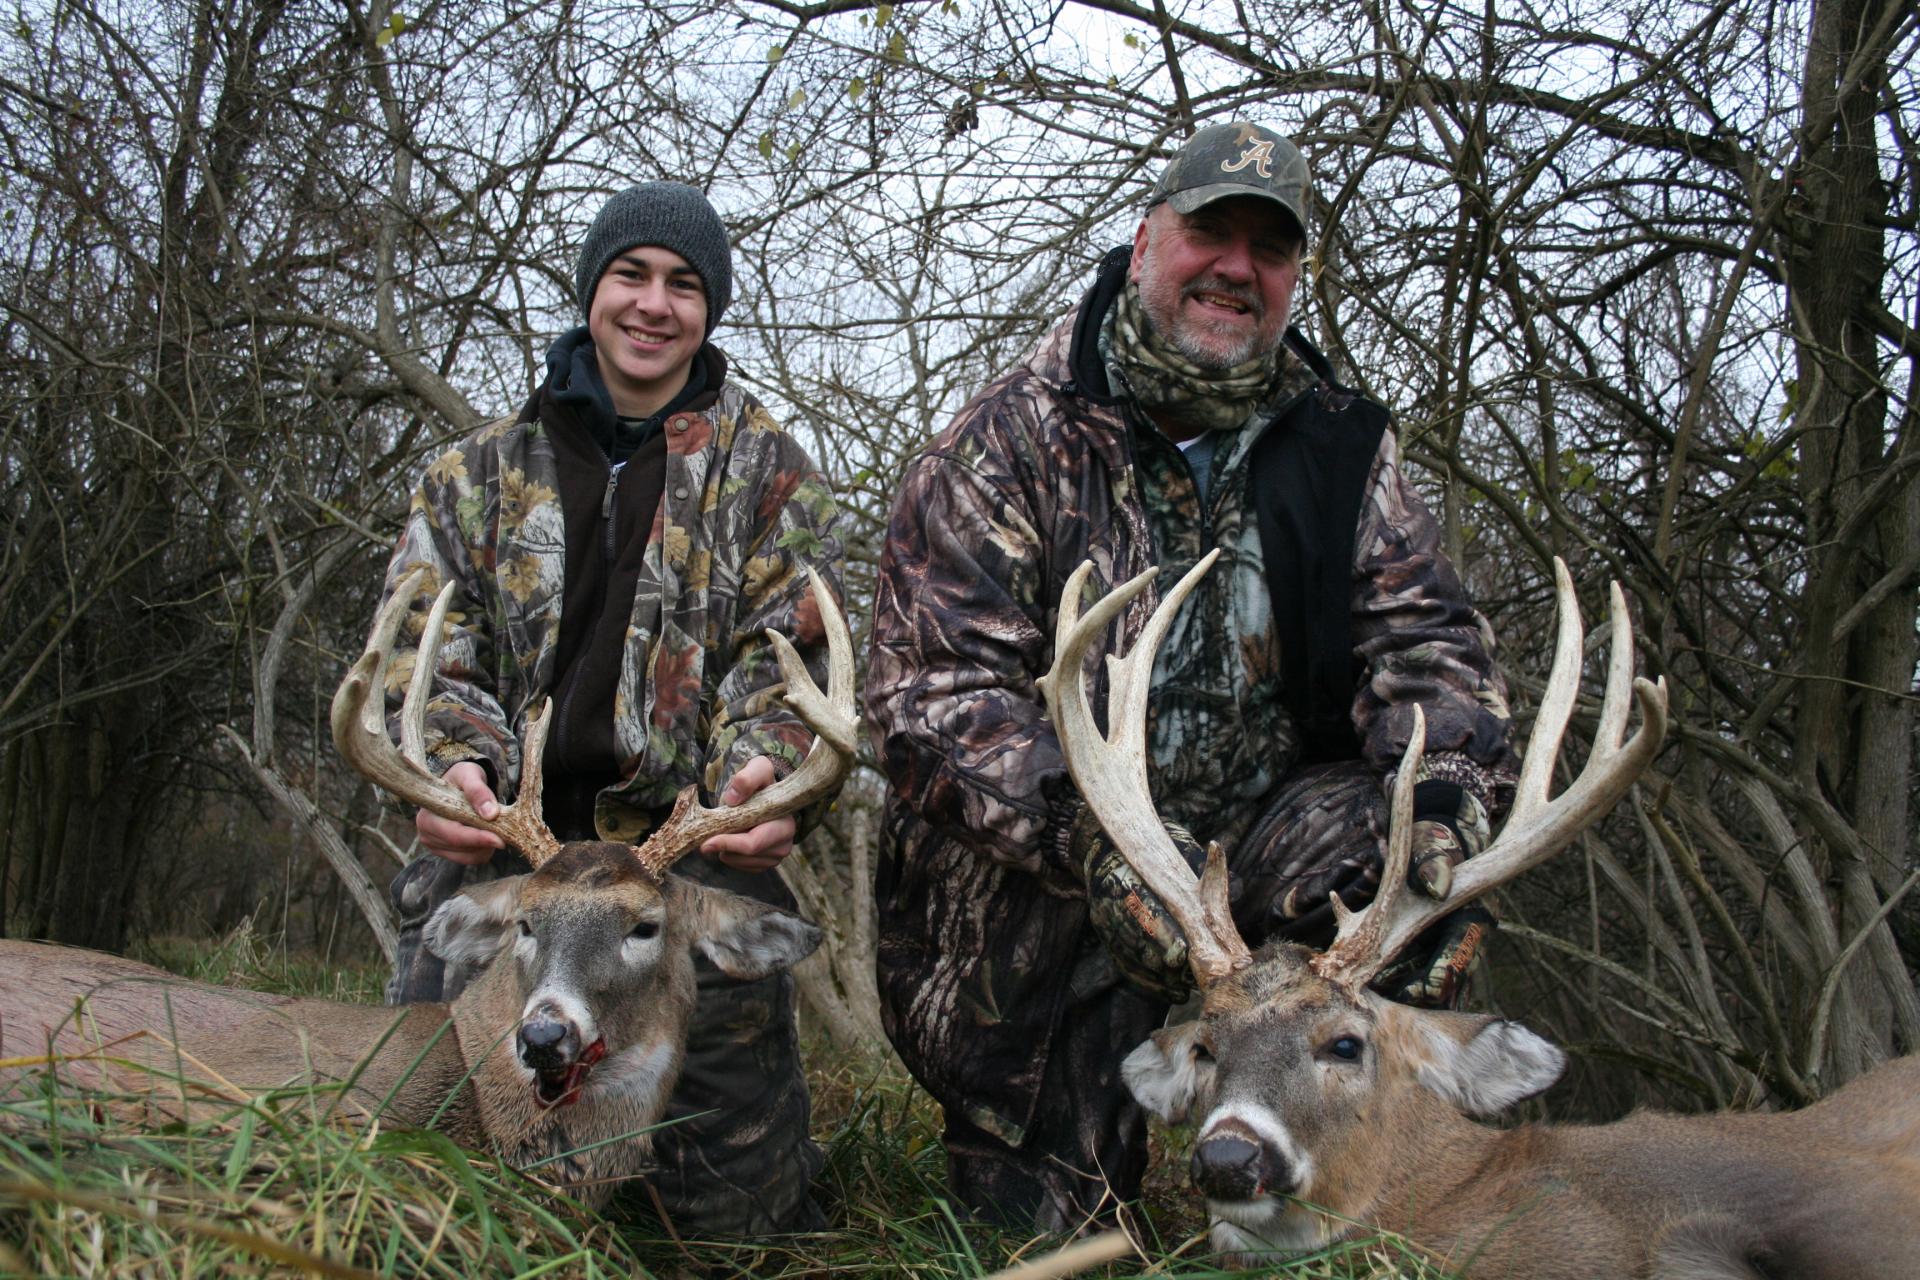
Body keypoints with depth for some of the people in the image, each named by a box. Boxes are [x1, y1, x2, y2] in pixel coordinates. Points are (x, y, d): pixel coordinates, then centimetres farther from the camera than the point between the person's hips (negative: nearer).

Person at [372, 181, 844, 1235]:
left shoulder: (767, 472, 11)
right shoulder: (481, 472, 15)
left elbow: (782, 656, 1)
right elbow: (424, 645, 4)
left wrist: (765, 769, -21)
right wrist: (450, 761, -18)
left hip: (692, 845, -1)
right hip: (497, 844, 2)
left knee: (734, 1208, -7)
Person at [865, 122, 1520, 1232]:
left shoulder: (1339, 442, 6)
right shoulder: (1013, 436, -8)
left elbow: (1425, 634, -3)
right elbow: (935, 682, -17)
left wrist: (1449, 798, -26)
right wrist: (1089, 838, -35)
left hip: (1250, 840, 3)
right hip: (1027, 870, -3)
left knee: (1393, 835, -25)